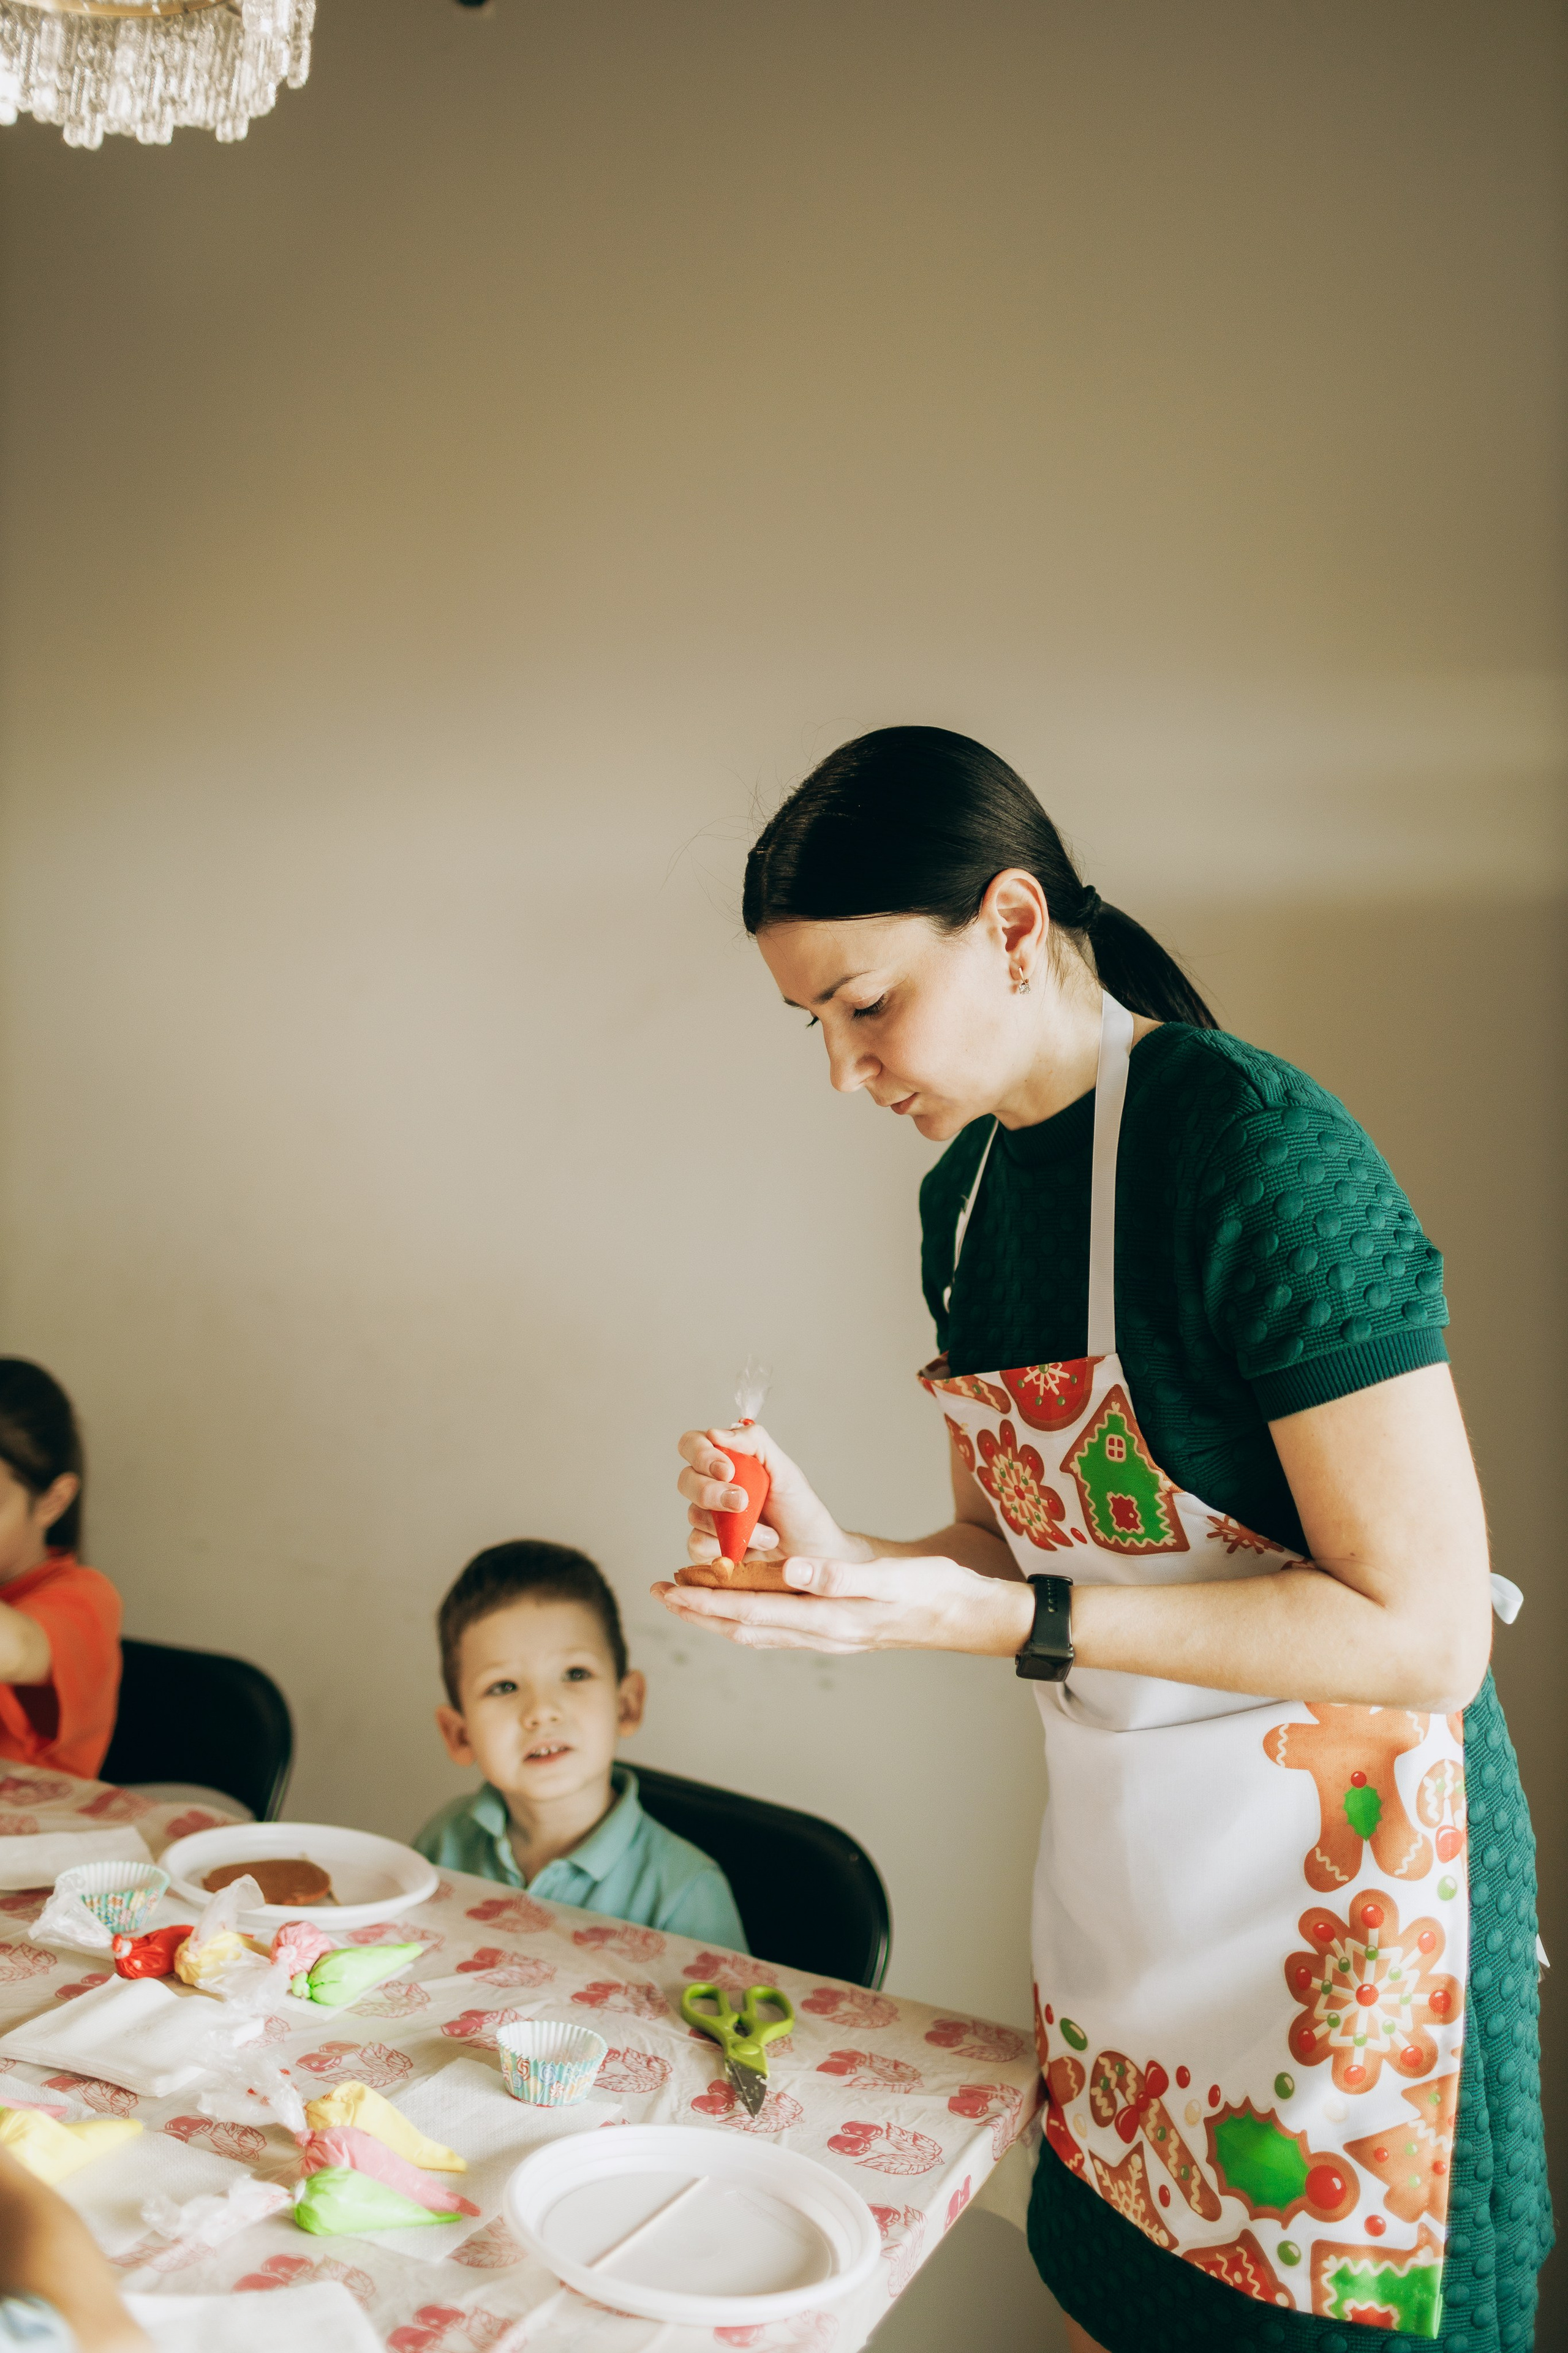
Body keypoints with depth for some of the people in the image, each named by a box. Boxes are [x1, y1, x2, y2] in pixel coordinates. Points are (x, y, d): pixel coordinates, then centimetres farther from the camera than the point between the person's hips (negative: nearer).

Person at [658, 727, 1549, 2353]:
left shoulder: (1259, 1152, -22)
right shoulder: (967, 1181, 3)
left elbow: (1427, 1636, -22)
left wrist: (1009, 1624, -26)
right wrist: (837, 1559, -8)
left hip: (1328, 1877, -7)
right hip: (1114, 1857, 7)